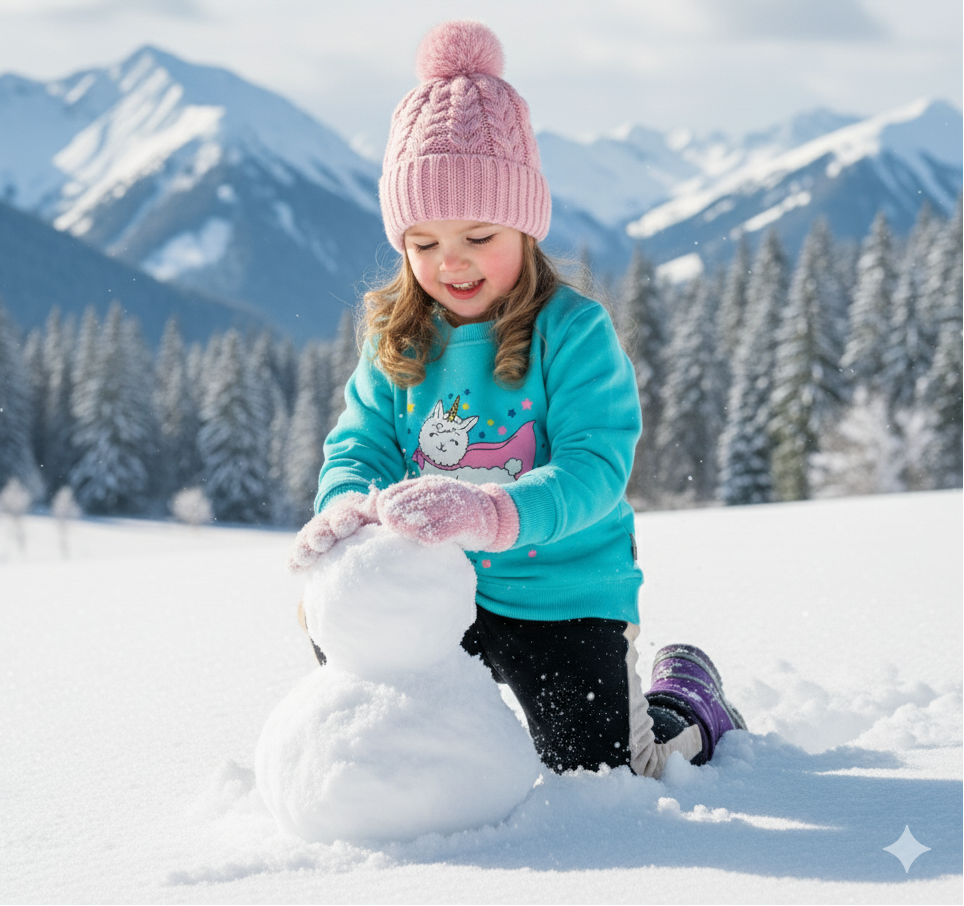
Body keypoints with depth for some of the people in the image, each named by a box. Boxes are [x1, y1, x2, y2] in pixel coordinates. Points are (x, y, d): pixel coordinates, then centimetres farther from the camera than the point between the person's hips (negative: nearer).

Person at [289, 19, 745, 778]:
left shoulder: (574, 331, -14)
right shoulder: (397, 342, 2)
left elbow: (593, 466, -23)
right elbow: (359, 445, -1)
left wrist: (492, 513, -42)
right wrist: (346, 507, -26)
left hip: (565, 595, -4)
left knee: (595, 774, -2)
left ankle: (687, 700, 31)